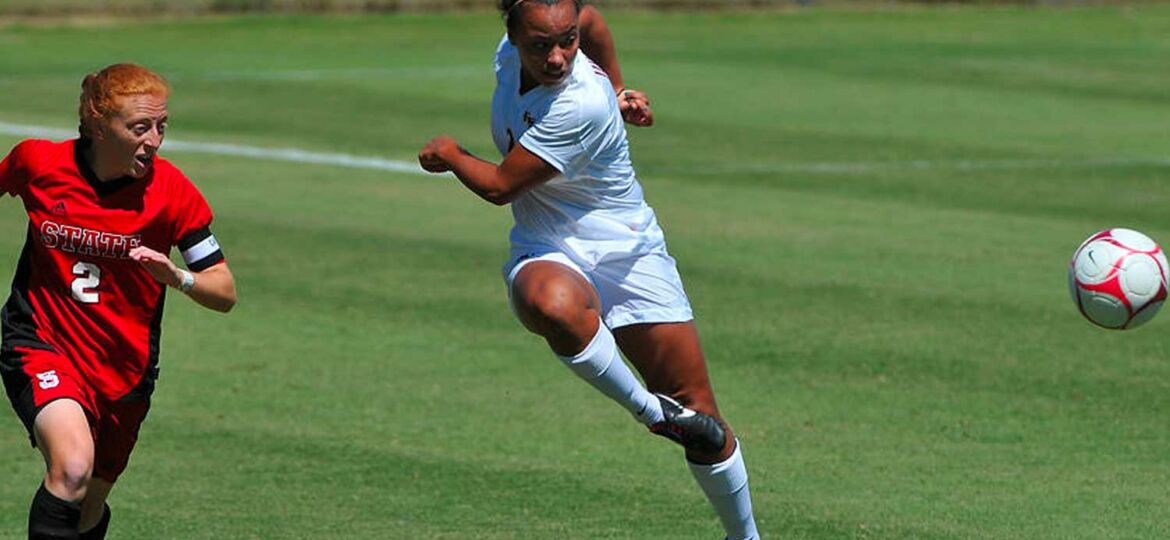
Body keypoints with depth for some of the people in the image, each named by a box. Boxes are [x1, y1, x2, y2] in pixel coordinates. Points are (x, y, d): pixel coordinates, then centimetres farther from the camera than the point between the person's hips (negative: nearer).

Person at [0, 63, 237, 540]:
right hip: (40, 345, -2)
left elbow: (224, 293, -10)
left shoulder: (172, 191, -12)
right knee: (72, 466, -30)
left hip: (122, 371, 2)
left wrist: (177, 277, -30)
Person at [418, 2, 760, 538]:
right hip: (548, 256, 4)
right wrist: (614, 86, 18)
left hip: (627, 252, -4)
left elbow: (499, 186, -18)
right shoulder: (511, 51, -9)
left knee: (697, 413, -3)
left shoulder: (582, 107, -28)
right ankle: (649, 410, -16)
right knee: (553, 303, -37)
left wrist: (449, 154, 1)